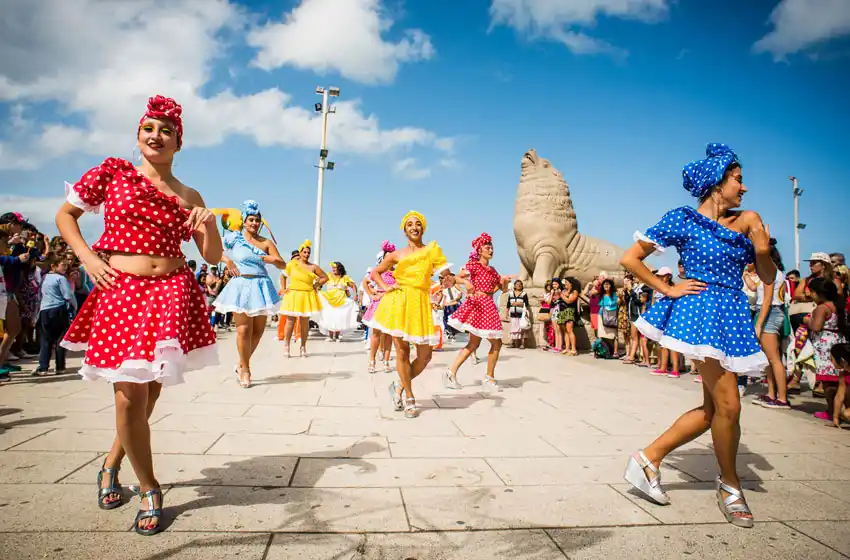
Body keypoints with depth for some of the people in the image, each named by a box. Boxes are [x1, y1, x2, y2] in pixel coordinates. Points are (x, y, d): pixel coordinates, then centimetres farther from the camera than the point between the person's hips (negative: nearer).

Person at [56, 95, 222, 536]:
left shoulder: (189, 197, 9)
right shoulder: (113, 171, 5)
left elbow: (213, 257, 8)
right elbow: (65, 214, 12)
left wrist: (208, 225, -11)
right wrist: (88, 258, -2)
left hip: (173, 294, 2)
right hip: (121, 290, -2)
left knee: (149, 392, 11)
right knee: (130, 396, -2)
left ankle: (110, 466, 38)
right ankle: (149, 490, 17)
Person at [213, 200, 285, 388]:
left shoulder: (266, 242, 9)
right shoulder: (234, 237, 4)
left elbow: (283, 264, 5)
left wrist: (273, 260, -15)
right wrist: (228, 260, -7)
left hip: (261, 286, 3)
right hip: (241, 286, -3)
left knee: (258, 330, 6)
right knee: (244, 329, -5)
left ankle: (242, 365, 25)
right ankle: (245, 369, 11)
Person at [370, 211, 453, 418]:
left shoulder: (432, 249, 8)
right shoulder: (396, 255, 8)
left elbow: (445, 274, 3)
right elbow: (375, 272, 18)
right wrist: (385, 287, 4)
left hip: (420, 303, 1)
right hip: (399, 303, -1)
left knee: (425, 356, 0)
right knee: (402, 352, 1)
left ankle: (400, 386, 23)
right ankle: (409, 397, 17)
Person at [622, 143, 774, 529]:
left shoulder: (748, 221, 12)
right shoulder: (683, 219, -4)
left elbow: (768, 278, 14)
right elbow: (630, 259, -3)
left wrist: (763, 251, -5)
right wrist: (668, 289, -7)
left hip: (734, 318, 7)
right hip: (702, 312, -7)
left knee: (712, 410, 8)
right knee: (729, 405, -7)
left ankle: (648, 459, 19)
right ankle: (730, 485, 18)